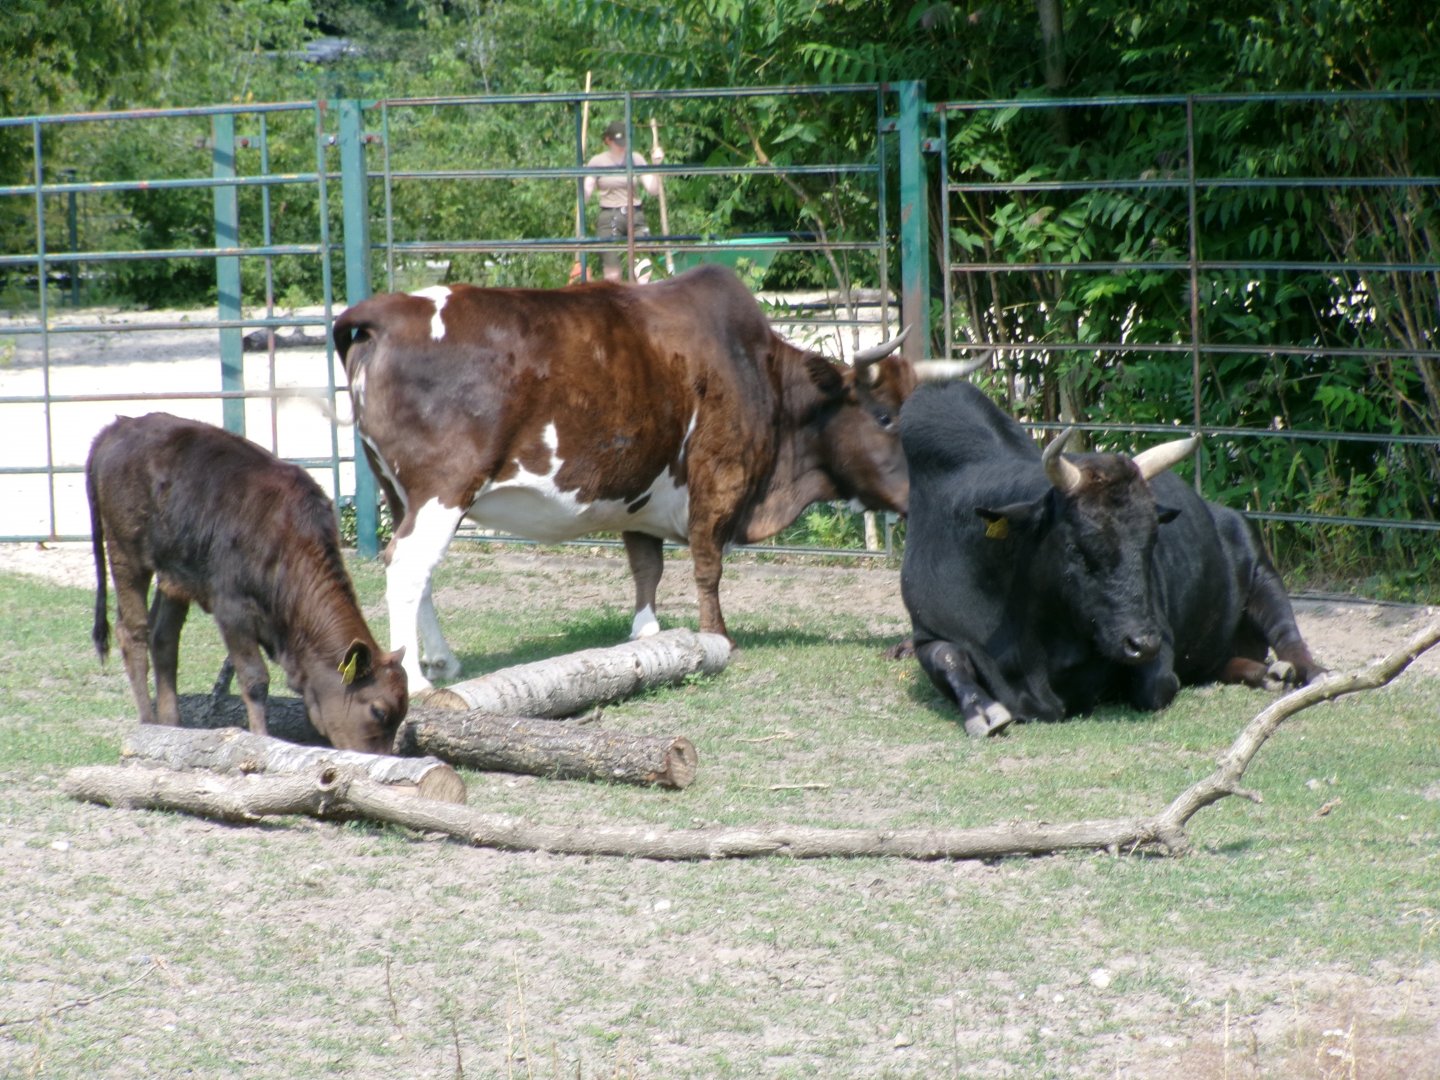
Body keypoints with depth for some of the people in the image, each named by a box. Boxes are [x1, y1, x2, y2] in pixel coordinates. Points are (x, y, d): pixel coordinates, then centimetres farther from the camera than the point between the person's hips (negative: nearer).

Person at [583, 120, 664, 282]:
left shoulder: (636, 159, 4)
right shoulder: (597, 162, 2)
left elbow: (653, 189, 0)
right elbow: (585, 195, 0)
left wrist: (655, 164, -11)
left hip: (635, 217, 1)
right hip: (609, 219, -1)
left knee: (643, 274, -11)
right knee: (612, 276, -5)